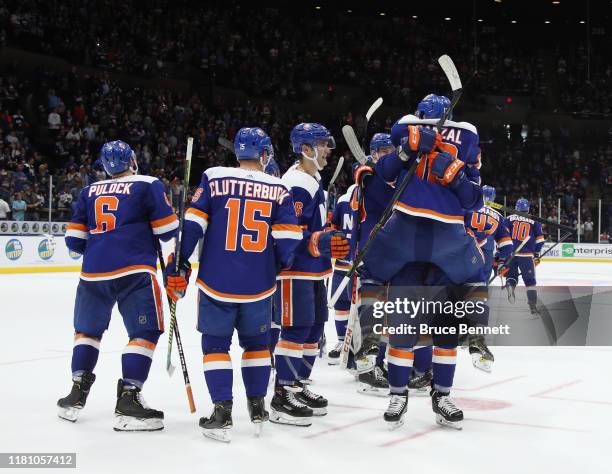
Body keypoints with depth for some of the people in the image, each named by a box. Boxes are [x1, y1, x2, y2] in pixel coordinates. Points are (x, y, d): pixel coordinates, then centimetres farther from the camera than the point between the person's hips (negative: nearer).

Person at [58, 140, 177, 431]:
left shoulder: (89, 192, 17)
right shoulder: (147, 186, 4)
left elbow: (74, 240, 14)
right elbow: (167, 230, 0)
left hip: (93, 273, 5)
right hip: (134, 271, -5)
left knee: (87, 329, 22)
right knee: (146, 332, 2)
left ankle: (76, 396, 22)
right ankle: (128, 400, -7)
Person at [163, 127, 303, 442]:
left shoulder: (214, 179, -2)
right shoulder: (279, 189, 1)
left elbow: (192, 225, -7)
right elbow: (287, 241, -4)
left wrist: (179, 267, 0)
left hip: (216, 282, -1)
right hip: (259, 285, 1)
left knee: (216, 343, 11)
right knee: (256, 342, 20)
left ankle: (222, 413, 4)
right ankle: (257, 410, 23)